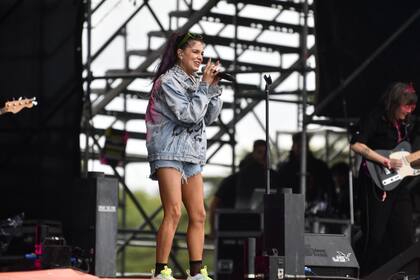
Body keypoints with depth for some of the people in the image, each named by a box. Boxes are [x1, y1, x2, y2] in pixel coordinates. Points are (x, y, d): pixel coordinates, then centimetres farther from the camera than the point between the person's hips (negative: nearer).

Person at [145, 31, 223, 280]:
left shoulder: (193, 82, 15)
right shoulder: (168, 81, -8)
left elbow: (210, 117, 13)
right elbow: (188, 115, -17)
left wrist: (214, 87, 2)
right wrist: (205, 86, -13)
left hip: (192, 156, 8)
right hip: (169, 153, -8)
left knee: (198, 215, 3)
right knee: (174, 212, -16)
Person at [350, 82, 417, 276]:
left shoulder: (406, 124, 15)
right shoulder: (374, 119, -9)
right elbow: (356, 145, -21)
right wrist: (385, 161, -22)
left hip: (398, 184, 8)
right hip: (376, 184, -8)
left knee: (404, 236, 5)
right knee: (375, 236, -6)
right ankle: (366, 275, 3)